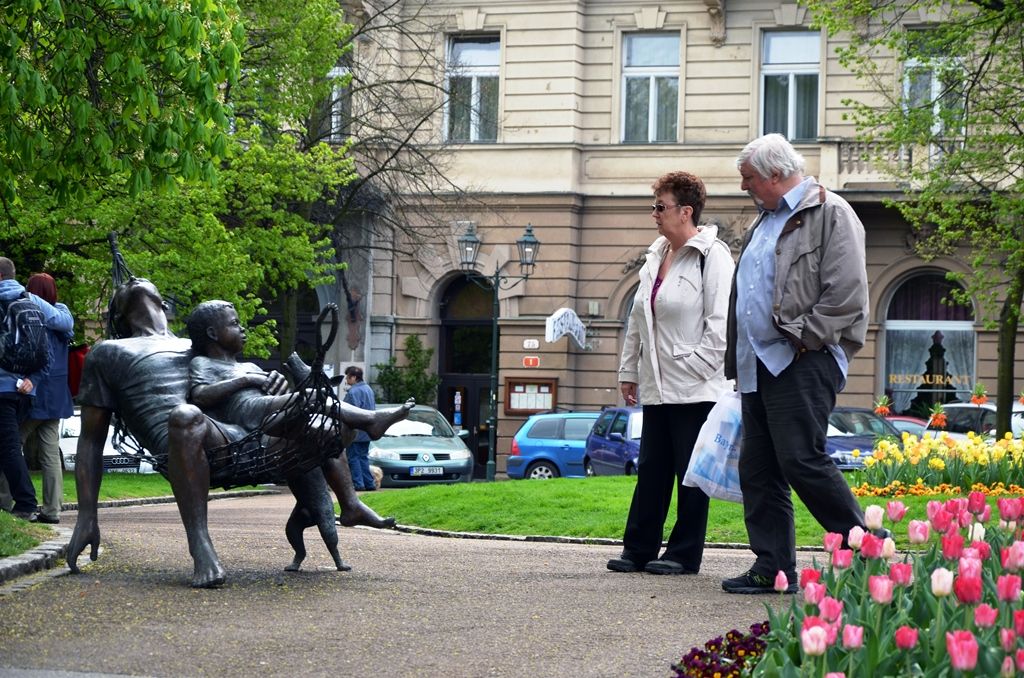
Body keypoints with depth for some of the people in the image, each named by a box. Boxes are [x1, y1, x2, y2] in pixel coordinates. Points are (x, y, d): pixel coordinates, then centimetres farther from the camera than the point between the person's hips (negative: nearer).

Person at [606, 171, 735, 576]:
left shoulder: (711, 255, -9)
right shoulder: (656, 257, 16)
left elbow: (720, 324, -14)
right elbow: (638, 321, 21)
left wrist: (695, 367, -16)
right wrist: (628, 371, 20)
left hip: (694, 390, -8)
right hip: (656, 387, 8)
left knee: (690, 473, -1)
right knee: (651, 470, 9)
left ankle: (685, 554, 4)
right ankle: (638, 550, 13)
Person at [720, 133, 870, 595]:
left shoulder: (829, 214, -5)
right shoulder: (763, 223, 23)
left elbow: (846, 293, -15)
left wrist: (800, 337, -15)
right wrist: (737, 364, 20)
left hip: (803, 362, -9)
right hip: (759, 364, 9)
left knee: (801, 460, -15)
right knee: (757, 469, 6)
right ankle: (772, 569, 9)